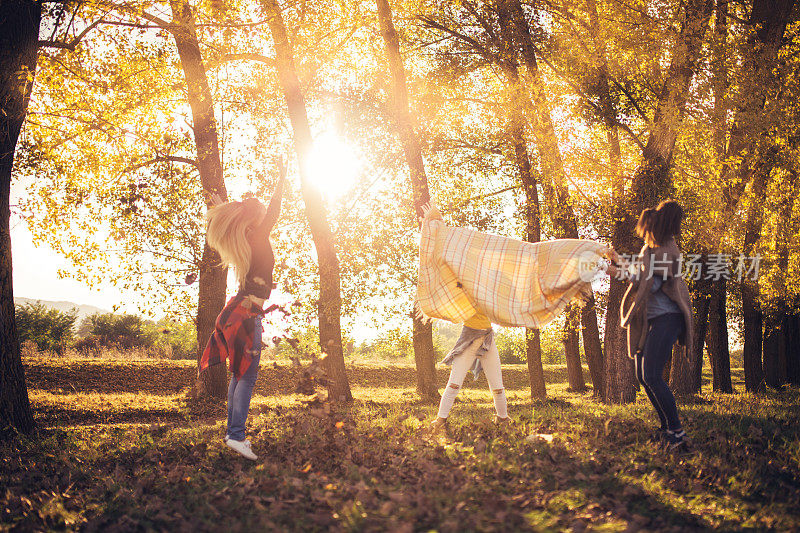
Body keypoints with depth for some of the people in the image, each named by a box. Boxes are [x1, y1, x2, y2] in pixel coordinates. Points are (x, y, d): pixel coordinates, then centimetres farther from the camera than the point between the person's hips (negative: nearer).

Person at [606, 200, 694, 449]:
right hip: (649, 318, 10)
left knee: (652, 376, -16)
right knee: (643, 375, 9)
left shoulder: (666, 249, -13)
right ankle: (667, 428, 18)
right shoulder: (651, 246, 15)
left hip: (666, 317, -10)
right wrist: (622, 263, 27)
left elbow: (652, 284, -17)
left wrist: (621, 272, -13)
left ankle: (676, 431, -9)